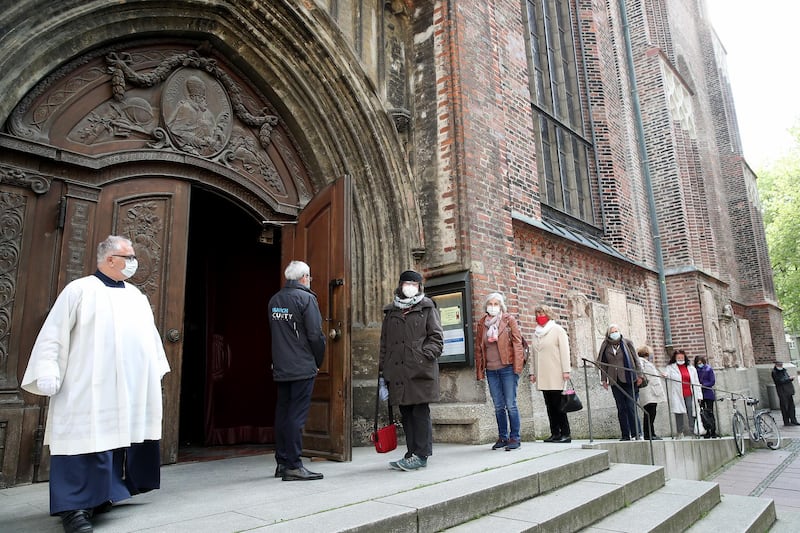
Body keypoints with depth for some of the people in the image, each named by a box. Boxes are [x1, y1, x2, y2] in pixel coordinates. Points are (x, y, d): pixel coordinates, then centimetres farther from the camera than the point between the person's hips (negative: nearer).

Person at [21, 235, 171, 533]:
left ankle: (99, 496, 21)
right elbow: (53, 335, -5)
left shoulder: (136, 296, 17)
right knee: (88, 439, -6)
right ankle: (75, 505, 3)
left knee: (116, 438, 9)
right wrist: (47, 375, -12)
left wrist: (157, 370, 16)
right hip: (89, 388, -6)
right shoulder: (79, 290, 0)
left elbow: (151, 336, 20)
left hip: (132, 388, 6)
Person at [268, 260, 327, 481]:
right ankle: (293, 465, -1)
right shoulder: (306, 298, -11)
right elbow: (316, 335, -14)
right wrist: (318, 361, -1)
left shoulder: (274, 300, 11)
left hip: (280, 368, 7)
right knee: (297, 415, -4)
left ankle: (282, 462, 20)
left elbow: (274, 332, 16)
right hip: (302, 368, -7)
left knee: (282, 413, 12)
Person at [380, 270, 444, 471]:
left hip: (421, 370, -4)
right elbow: (384, 342, 18)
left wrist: (425, 355, -13)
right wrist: (383, 370, 13)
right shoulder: (390, 312, 18)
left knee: (420, 411, -3)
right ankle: (412, 453, 17)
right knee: (406, 413, 9)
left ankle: (421, 454, 5)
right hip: (398, 371, 4)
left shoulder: (427, 308, 7)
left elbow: (437, 337, 2)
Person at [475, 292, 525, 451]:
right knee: (498, 406, 9)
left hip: (507, 367, -3)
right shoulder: (481, 323, 10)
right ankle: (502, 437, 19)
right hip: (491, 370, 4)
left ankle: (514, 438, 7)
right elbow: (478, 347, 11)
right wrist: (480, 370, 6)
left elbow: (517, 342, -4)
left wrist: (517, 366, -12)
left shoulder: (509, 320, 1)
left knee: (510, 405, -3)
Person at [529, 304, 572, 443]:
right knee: (549, 405, 4)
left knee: (558, 404, -6)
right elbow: (534, 354, 18)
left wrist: (566, 370, -12)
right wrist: (532, 372, 12)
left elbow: (564, 350, -4)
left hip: (555, 375, -5)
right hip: (542, 376, 5)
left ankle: (565, 434, 0)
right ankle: (555, 433, 8)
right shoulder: (536, 333, 17)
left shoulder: (557, 330, 2)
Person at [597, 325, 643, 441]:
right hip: (615, 382, 2)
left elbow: (636, 359, 6)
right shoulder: (605, 346, 9)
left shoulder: (627, 343, 5)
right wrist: (604, 379, 8)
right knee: (621, 408, 3)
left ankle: (636, 433, 2)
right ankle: (625, 434, 8)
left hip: (629, 379, -2)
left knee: (631, 407, -7)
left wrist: (639, 375, 1)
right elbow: (603, 364, 12)